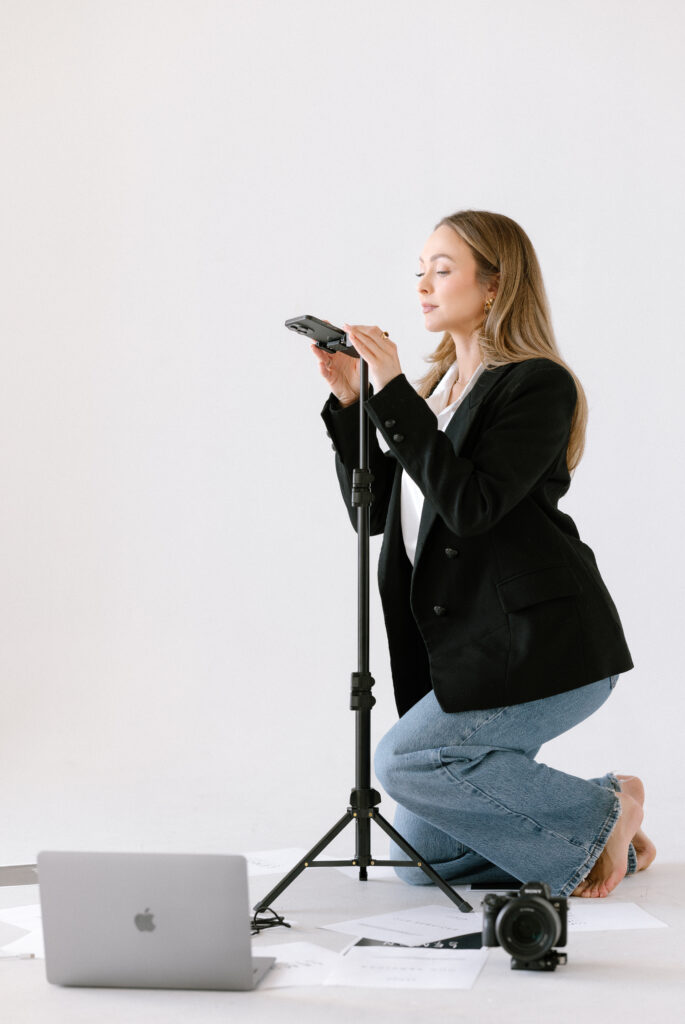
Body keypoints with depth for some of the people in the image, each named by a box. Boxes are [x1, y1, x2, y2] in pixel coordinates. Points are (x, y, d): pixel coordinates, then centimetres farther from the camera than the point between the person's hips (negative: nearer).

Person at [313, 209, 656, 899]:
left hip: (542, 642, -8)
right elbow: (374, 510, 12)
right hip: (468, 647, 8)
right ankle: (606, 841, 22)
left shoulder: (539, 384, -9)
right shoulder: (438, 389, 16)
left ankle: (603, 812, -1)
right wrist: (349, 401, 2)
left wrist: (392, 392, -21)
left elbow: (470, 506, -22)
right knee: (420, 859, 5)